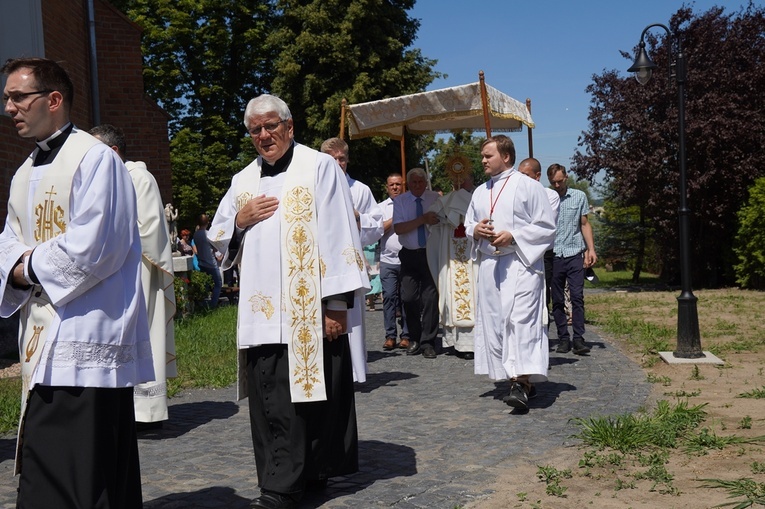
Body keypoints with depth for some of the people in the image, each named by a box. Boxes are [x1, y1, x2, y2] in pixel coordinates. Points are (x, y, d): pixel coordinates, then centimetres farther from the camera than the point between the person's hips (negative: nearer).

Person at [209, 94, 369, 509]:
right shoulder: (243, 181, 16)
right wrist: (239, 220, 0)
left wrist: (337, 302, -12)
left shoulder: (319, 168, 0)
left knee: (308, 392, 0)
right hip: (260, 311, 5)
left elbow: (338, 235, -6)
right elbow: (218, 240, 22)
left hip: (307, 309, -5)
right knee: (268, 399, 3)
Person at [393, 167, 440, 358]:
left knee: (431, 297, -4)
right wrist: (422, 219, -18)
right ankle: (414, 339, 18)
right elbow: (398, 229, -9)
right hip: (410, 255, 1)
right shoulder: (400, 201, 3)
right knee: (409, 297, 0)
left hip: (431, 253, -1)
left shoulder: (435, 198, 3)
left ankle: (428, 342, 5)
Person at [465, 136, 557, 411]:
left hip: (520, 264, -6)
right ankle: (518, 379, 13)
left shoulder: (528, 186, -1)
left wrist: (513, 236, -15)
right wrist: (476, 230, 0)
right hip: (489, 265, 7)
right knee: (495, 322, 4)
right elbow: (468, 224, 24)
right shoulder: (480, 192, 17)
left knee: (520, 320, -16)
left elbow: (547, 228, -3)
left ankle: (522, 382, -21)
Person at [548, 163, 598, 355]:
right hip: (552, 255, 0)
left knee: (577, 296, -8)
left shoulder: (579, 196, 8)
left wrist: (591, 249, 4)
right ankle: (563, 339, 11)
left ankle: (579, 338, -5)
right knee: (557, 300, 4)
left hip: (574, 254, 0)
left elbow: (584, 224, 13)